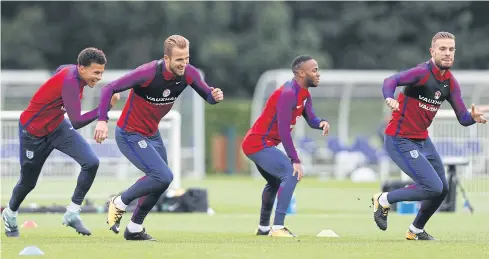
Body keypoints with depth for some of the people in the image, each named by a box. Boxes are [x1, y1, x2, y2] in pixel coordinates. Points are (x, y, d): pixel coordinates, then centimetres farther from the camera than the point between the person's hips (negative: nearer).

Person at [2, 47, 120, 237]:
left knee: (91, 162, -16)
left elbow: (59, 71, 15)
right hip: (33, 133, -8)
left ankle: (72, 214, -7)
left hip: (58, 126, 8)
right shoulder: (69, 82, -36)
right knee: (28, 182, 11)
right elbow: (77, 122, -42)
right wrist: (106, 107, -45)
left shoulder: (72, 70, -10)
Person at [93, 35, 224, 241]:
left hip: (152, 135, 8)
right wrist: (102, 120, -35)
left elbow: (207, 95, 2)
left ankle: (134, 229, 32)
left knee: (159, 181, 14)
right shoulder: (148, 73, -29)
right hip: (130, 135, -8)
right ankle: (119, 203, 1)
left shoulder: (188, 73, -11)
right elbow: (109, 89, -25)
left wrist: (214, 96, -23)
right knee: (164, 177, -19)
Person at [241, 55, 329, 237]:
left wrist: (321, 123, -17)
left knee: (275, 182, 28)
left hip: (256, 144, 11)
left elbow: (311, 119, 8)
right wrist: (295, 160, -28)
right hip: (259, 144, -11)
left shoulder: (304, 95, 9)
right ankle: (277, 227, -24)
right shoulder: (288, 94, -23)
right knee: (291, 174, -21)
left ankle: (263, 227, 42)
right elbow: (283, 130, -27)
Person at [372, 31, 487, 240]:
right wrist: (390, 98, -57)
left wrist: (473, 117, -20)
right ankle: (384, 200, 3)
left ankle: (416, 231, 36)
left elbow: (462, 118, 3)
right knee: (433, 188, -17)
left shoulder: (451, 83, 4)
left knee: (442, 189, 14)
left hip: (423, 140, 8)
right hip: (401, 141, -8)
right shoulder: (422, 72, -19)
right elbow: (391, 81, -36)